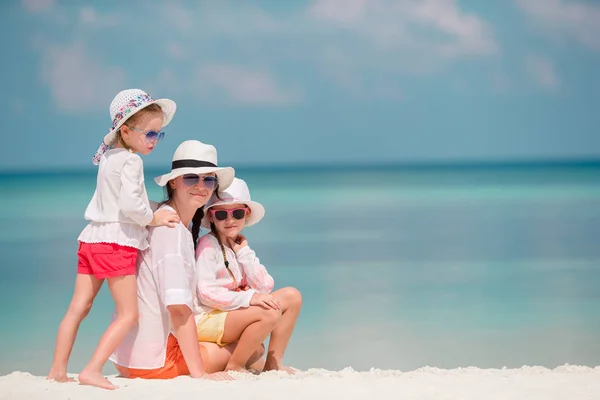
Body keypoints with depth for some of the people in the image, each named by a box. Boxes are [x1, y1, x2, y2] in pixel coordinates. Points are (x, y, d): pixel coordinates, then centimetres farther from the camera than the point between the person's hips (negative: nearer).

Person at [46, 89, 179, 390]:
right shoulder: (131, 161, -12)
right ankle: (92, 371, -12)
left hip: (92, 238, 9)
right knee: (128, 314, -3)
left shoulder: (108, 156, 15)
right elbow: (130, 203, -23)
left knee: (78, 308, 10)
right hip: (117, 241, -9)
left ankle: (57, 371, 12)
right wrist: (152, 219, -8)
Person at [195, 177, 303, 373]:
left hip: (233, 314, 9)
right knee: (269, 312, -29)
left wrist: (244, 253, -4)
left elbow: (266, 286, 3)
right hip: (206, 320, -8)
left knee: (292, 296, 3)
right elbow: (205, 293, -21)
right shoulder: (208, 245, -11)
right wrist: (249, 297, -27)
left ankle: (272, 364, 1)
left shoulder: (240, 246, 14)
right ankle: (234, 367, -15)